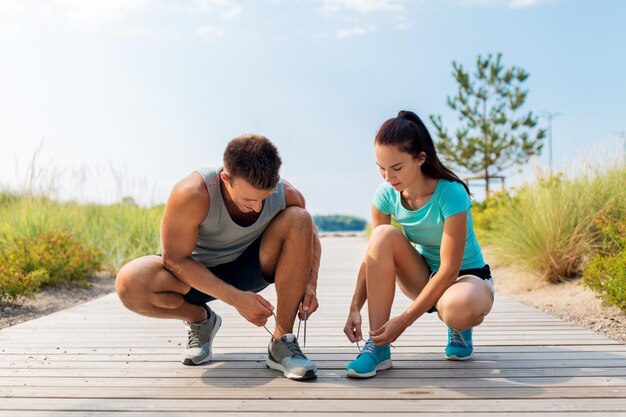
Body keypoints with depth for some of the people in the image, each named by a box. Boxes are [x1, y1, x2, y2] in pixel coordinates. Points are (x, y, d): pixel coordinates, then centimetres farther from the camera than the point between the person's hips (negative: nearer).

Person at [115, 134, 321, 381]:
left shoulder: (286, 195, -21)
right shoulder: (192, 193, -33)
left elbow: (309, 236, 0)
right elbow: (175, 259, -26)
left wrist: (310, 284, -17)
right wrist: (236, 298, -32)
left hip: (250, 268, 2)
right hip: (195, 274, -2)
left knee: (298, 219, -25)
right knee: (130, 283, -31)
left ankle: (282, 342, -19)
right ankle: (200, 319, 2)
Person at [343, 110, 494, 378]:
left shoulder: (451, 195, -27)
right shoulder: (386, 195, -14)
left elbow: (449, 269, -27)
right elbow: (374, 255, -10)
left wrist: (403, 321, -29)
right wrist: (355, 308, -23)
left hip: (466, 276, -4)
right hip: (425, 276, 4)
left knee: (460, 307, -42)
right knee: (383, 236, -26)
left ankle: (460, 328, 1)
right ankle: (377, 346, -23)